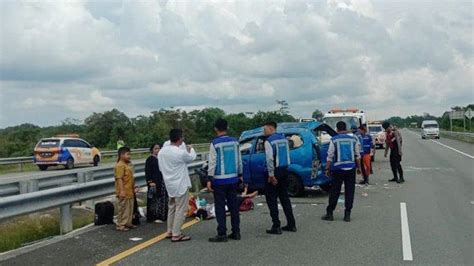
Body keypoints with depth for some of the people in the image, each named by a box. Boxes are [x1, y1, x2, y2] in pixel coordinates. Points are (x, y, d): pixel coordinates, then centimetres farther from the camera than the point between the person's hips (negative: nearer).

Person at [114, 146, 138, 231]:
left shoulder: (127, 164, 15)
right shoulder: (120, 165, -16)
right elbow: (119, 179, -22)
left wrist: (134, 186, 25)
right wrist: (122, 190, -27)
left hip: (130, 191, 10)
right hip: (124, 192, -10)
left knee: (130, 208, 16)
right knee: (123, 208, -4)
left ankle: (128, 223, 26)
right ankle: (120, 225, 4)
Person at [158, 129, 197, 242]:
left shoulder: (162, 151, 0)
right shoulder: (181, 153, -21)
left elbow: (160, 168, 9)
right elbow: (192, 157, 0)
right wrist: (190, 149, 19)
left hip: (169, 184, 8)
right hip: (180, 185, -8)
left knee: (171, 208, 19)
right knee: (180, 209, 0)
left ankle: (170, 232, 27)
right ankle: (176, 235, 2)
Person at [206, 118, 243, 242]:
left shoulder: (215, 143, -11)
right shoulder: (234, 141, 5)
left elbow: (212, 162, -12)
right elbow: (239, 160, 10)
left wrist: (209, 179, -8)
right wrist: (240, 175, 20)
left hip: (220, 180, -5)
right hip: (233, 179, 5)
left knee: (220, 207, 1)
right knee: (233, 205, 11)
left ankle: (222, 234, 2)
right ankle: (236, 232, 16)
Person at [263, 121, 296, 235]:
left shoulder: (269, 141, -14)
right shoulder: (284, 139, 11)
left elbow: (270, 159, -21)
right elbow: (287, 155, 14)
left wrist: (271, 175, -19)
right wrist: (285, 168, 16)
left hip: (275, 171, -8)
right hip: (285, 170, 8)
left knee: (271, 199, 1)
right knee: (284, 197, 15)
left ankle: (276, 227, 0)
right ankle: (291, 224, 18)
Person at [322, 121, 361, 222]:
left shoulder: (334, 140, -5)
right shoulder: (353, 139, 3)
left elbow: (330, 156, -5)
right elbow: (358, 155, 7)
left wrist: (327, 169, 1)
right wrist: (359, 167, 17)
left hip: (338, 168, -2)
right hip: (351, 168, 2)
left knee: (334, 191, 4)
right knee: (349, 191, 7)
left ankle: (329, 213, 9)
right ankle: (347, 215, 9)